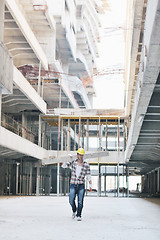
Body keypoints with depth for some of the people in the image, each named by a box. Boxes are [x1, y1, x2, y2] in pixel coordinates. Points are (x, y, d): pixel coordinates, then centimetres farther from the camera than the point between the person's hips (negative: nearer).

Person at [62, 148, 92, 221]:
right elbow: (63, 165, -7)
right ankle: (74, 211, 26)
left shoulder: (86, 165, 0)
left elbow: (88, 176, 2)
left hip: (81, 185, -1)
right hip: (73, 185, 1)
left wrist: (90, 185, -4)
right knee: (71, 200, -3)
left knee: (80, 201, -9)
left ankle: (79, 215, -1)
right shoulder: (73, 162, 2)